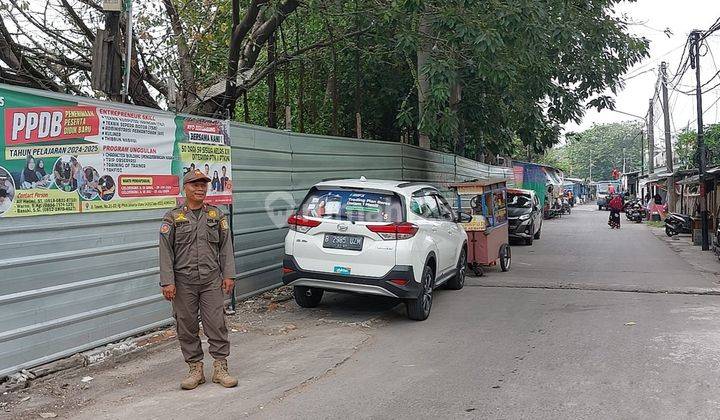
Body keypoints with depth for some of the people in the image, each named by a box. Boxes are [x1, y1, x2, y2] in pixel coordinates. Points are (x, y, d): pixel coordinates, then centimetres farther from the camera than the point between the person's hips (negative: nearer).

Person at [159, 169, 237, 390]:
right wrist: (167, 281, -8)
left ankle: (220, 368, 9)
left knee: (216, 323, -1)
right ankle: (195, 369, 18)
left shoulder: (217, 215, 9)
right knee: (186, 327, 5)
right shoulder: (173, 218, 3)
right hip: (184, 281, -1)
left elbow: (226, 247, 9)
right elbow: (166, 252, -1)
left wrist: (228, 275, 1)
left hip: (211, 280, 1)